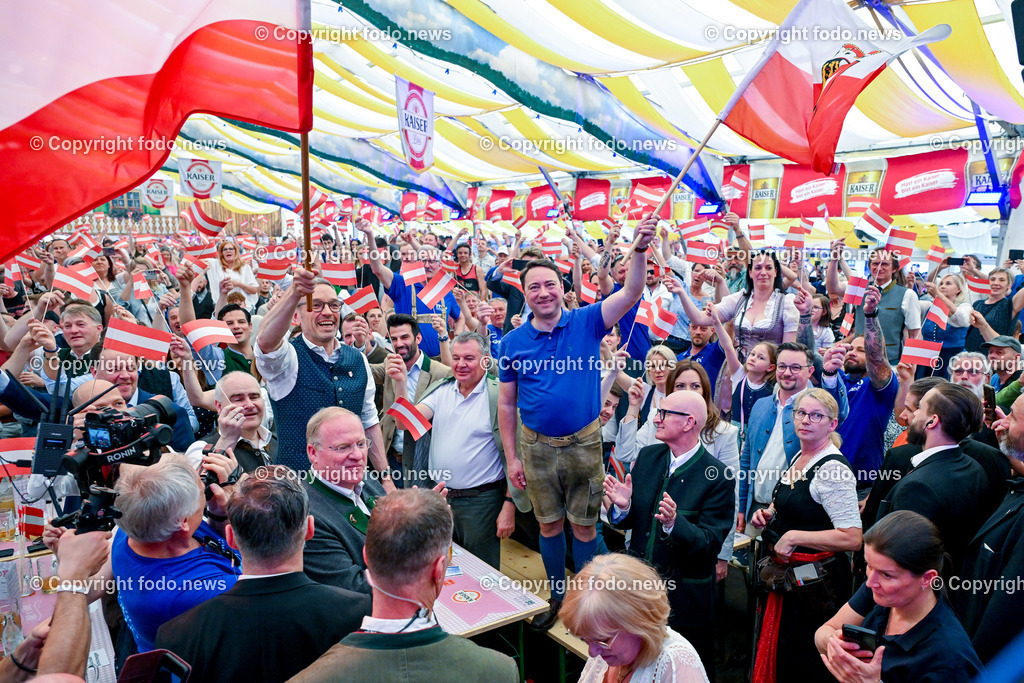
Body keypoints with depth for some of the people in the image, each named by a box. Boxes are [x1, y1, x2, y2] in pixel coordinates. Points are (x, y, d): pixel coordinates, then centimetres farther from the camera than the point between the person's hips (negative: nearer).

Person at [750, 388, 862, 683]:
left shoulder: (834, 469, -21)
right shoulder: (799, 458, 6)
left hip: (816, 583, -8)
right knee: (774, 655, 19)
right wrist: (769, 515, 4)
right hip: (785, 575, 8)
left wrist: (793, 537, -23)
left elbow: (852, 538, -25)